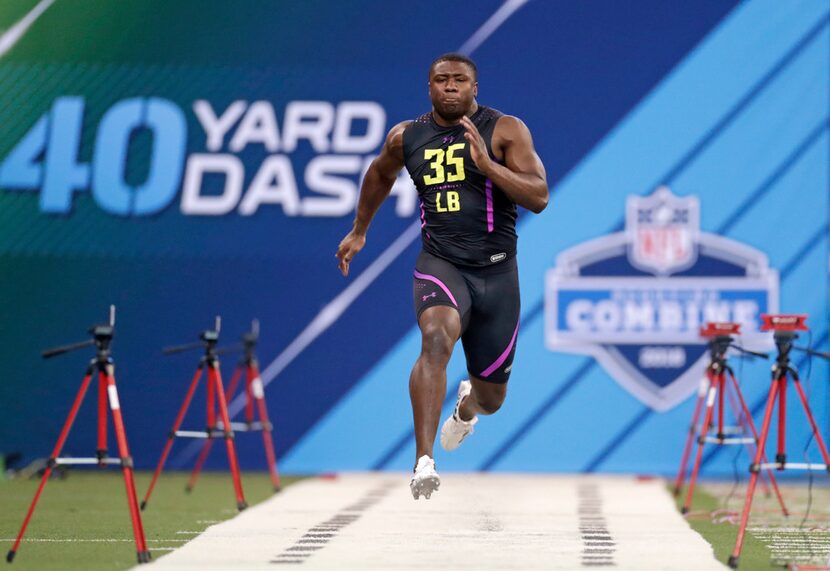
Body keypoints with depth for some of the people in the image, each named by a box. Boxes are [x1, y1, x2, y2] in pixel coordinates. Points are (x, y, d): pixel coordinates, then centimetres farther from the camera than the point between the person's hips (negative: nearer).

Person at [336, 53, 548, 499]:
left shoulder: (505, 131, -4)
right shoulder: (406, 137, 5)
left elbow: (539, 198, -12)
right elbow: (380, 176, 27)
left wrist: (487, 164, -23)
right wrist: (359, 231, 35)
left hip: (496, 272, 0)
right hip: (440, 264, 0)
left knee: (490, 399, 12)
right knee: (437, 337, -35)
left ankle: (468, 401, 54)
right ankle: (423, 461, -40)